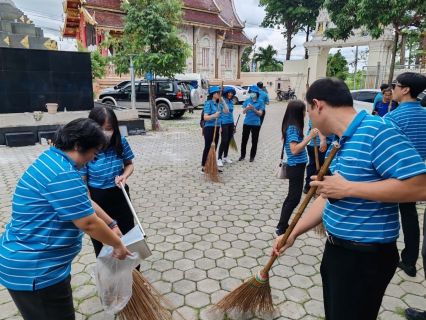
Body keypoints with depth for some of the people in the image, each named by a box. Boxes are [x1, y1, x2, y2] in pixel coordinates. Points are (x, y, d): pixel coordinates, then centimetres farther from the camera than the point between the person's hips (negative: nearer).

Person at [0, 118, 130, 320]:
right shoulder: (62, 174, -28)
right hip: (34, 271, -10)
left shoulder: (53, 160, 7)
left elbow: (83, 203, 15)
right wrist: (117, 244, -8)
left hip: (32, 263, 10)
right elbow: (89, 223, -24)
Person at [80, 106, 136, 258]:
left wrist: (124, 176, -17)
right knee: (100, 242, 15)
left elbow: (129, 164, 5)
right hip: (97, 199, -2)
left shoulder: (121, 142, -12)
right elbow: (82, 183, -14)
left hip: (119, 196, 3)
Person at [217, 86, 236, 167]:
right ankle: (219, 159, -2)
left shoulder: (231, 102, 13)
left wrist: (233, 126, 21)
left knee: (228, 141, 11)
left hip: (230, 123, 7)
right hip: (224, 123, -7)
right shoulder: (221, 101, -9)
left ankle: (225, 157, 24)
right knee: (224, 141, -9)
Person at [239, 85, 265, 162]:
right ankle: (242, 155, 21)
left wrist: (253, 109, -23)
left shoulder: (261, 101, -4)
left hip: (256, 124, -2)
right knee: (244, 139, 8)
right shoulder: (247, 100, 2)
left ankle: (252, 156, 20)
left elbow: (260, 113, -7)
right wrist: (247, 108, -22)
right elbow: (243, 112, -1)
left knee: (254, 141, 7)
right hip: (247, 123, 2)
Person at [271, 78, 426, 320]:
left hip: (366, 255, -9)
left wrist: (348, 188, -25)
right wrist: (293, 234, 12)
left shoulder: (377, 130, -22)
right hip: (336, 247, 9)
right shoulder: (343, 142, 7)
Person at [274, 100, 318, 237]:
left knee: (291, 196, 16)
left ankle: (282, 226, 26)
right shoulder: (293, 128, -20)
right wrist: (310, 137, -28)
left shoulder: (291, 127, 9)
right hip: (296, 167, -10)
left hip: (296, 166, 10)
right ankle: (281, 230, 3)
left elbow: (283, 138, 25)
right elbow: (294, 150, -28)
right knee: (294, 198, -4)